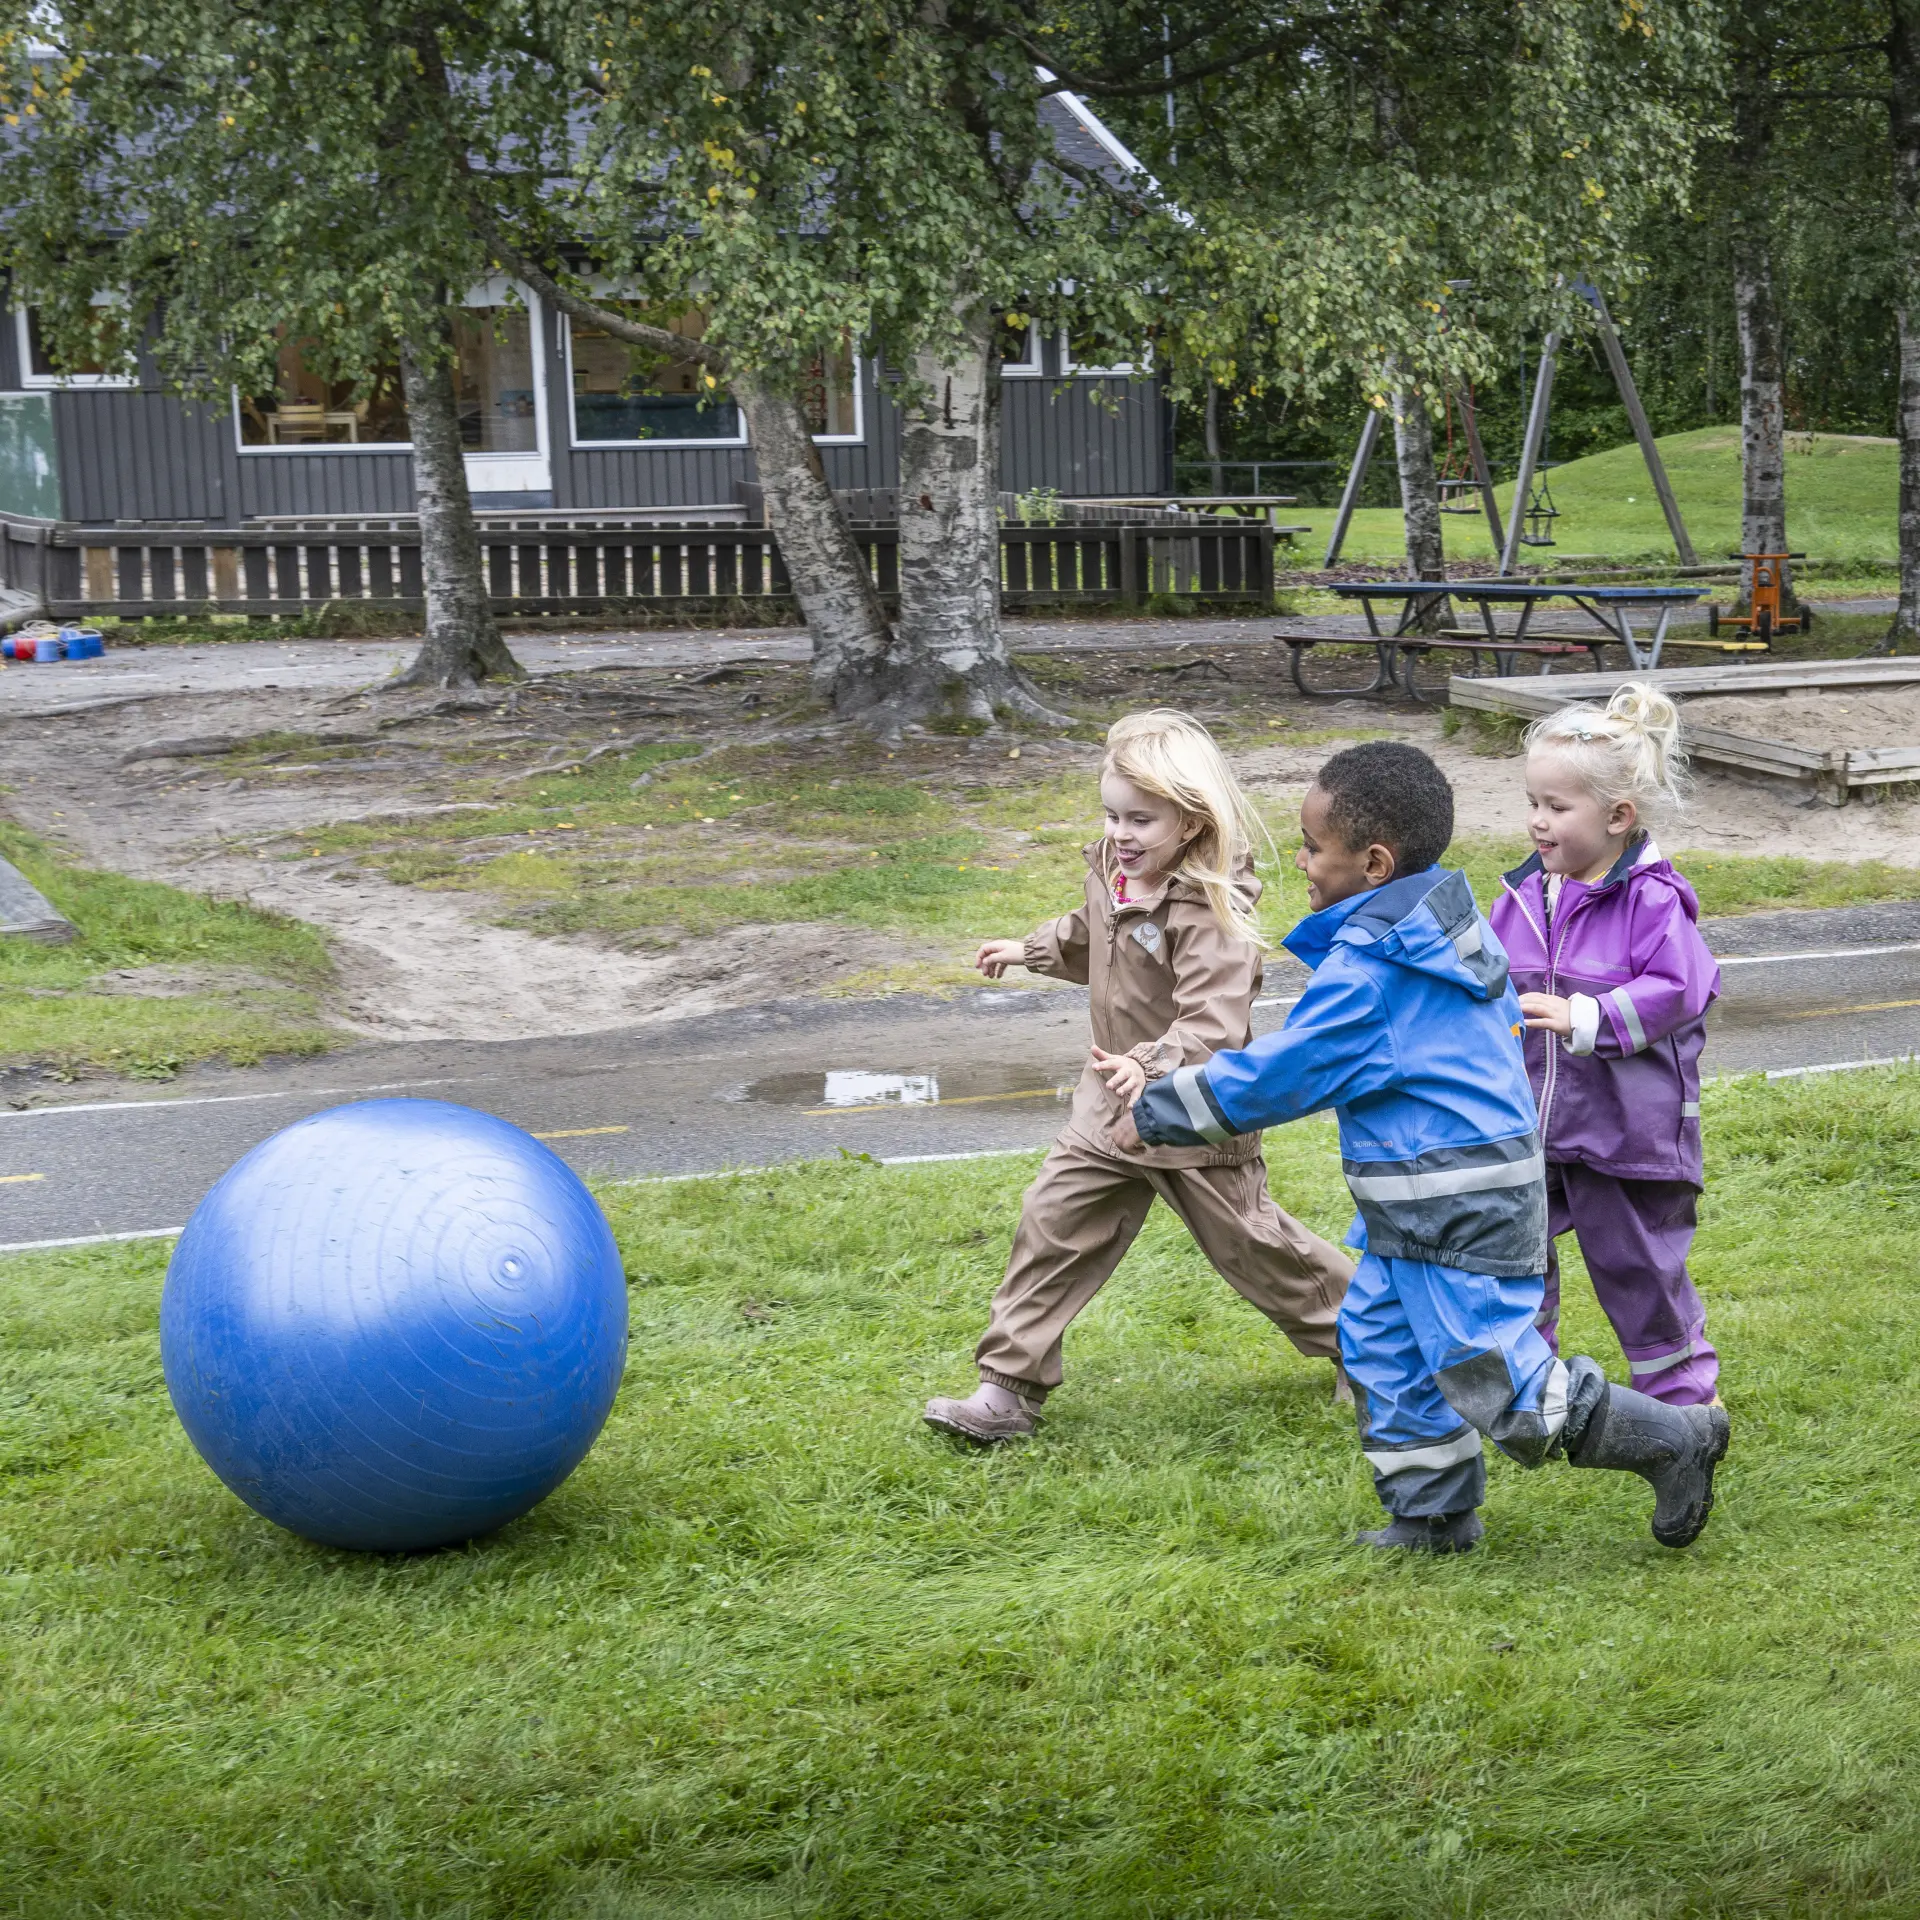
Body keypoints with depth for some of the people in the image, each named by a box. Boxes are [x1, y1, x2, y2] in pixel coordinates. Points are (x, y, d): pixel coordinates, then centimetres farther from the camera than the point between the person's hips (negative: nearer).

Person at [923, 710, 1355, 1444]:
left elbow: (1213, 1024, -38)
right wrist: (1029, 950, 29)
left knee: (1248, 1243, 8)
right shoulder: (1111, 872, -1)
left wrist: (1155, 1068, -53)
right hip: (1113, 1105, 7)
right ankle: (1008, 1390, 9)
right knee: (1053, 1225, 3)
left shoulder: (1211, 915, -27)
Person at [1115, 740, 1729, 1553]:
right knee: (1380, 1341, 17)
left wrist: (1157, 1113, -7)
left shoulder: (1367, 974, -24)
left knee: (1504, 1384, -4)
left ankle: (1676, 1438, 8)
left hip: (1463, 1215, -11)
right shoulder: (1449, 929, 7)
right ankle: (1432, 1513, 27)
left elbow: (1279, 1075, -19)